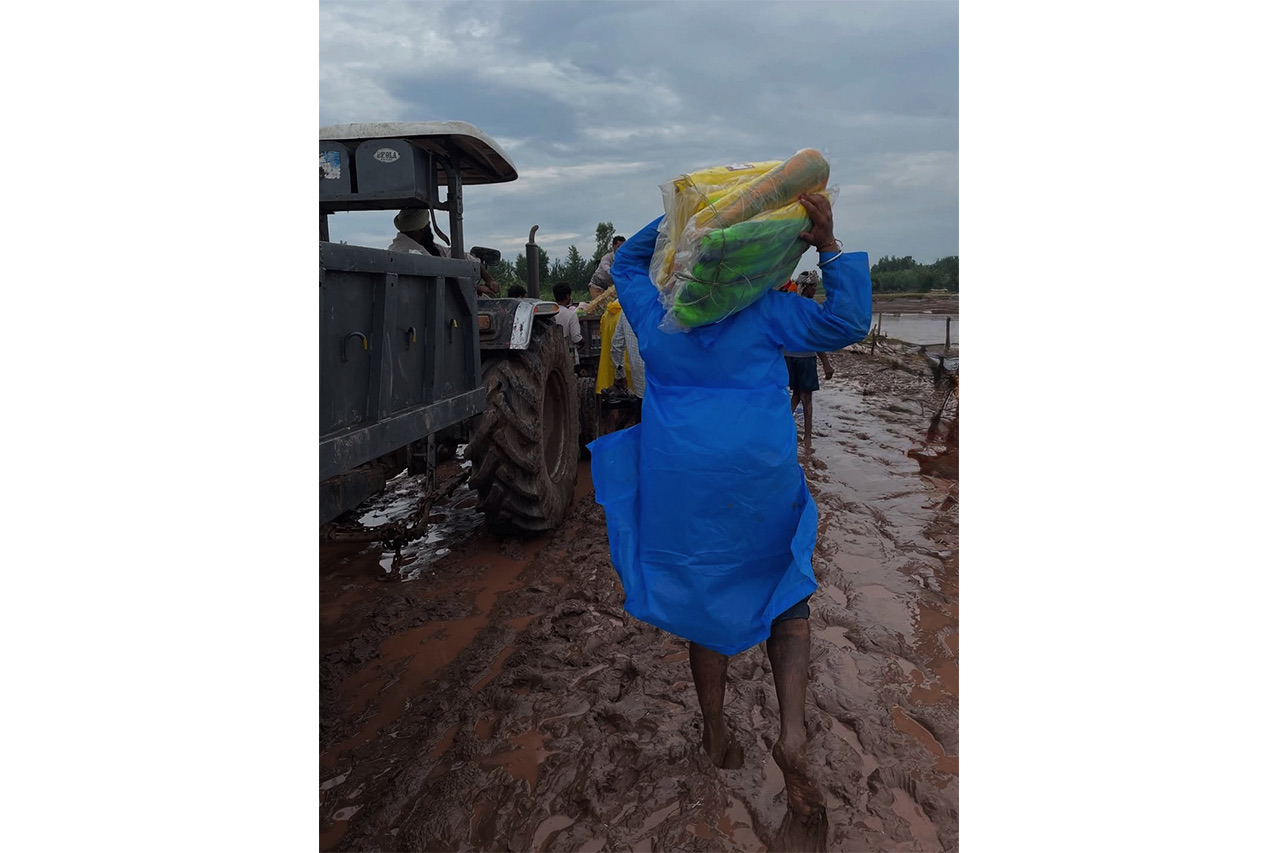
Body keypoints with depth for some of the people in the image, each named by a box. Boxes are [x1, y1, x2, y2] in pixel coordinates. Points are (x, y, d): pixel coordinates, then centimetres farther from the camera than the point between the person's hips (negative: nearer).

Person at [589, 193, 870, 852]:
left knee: (705, 599, 16)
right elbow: (847, 324, -5)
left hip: (680, 483, 2)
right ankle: (792, 734, -2)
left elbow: (627, 260, 24)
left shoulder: (654, 313, 4)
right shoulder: (762, 312, -3)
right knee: (784, 596, 15)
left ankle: (715, 735, 27)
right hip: (761, 477, -1)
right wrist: (830, 247, -4)